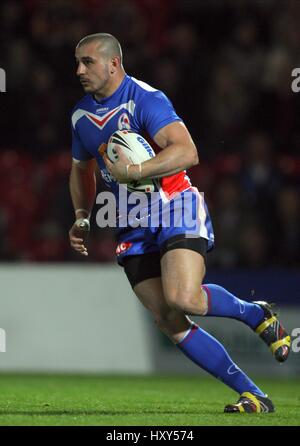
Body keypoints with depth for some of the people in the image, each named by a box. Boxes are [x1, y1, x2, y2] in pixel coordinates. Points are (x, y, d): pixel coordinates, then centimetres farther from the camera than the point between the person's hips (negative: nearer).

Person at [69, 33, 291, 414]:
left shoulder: (145, 99, -12)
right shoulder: (81, 115, 11)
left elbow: (187, 152, -24)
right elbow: (81, 170, 28)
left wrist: (133, 172, -29)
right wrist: (81, 218, 15)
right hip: (133, 226, 7)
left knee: (182, 298, -29)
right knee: (169, 323, -7)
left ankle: (256, 313, 2)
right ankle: (253, 396, -1)